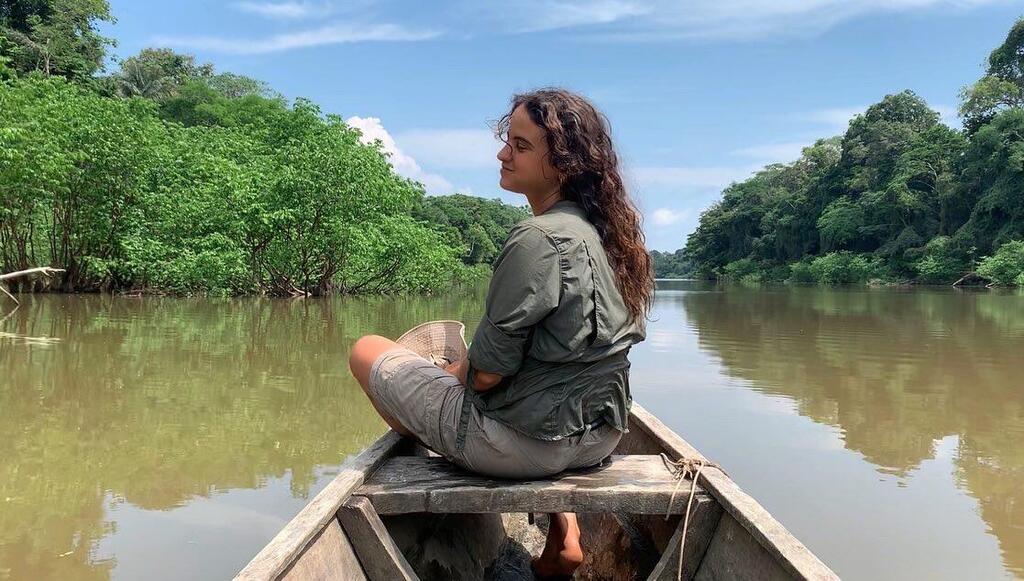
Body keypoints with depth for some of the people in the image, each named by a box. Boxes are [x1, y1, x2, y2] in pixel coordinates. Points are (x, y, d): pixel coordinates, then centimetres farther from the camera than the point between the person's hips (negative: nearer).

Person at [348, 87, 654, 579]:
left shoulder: (537, 238, -21)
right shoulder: (606, 231, 4)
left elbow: (487, 372, -19)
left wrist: (451, 372, 3)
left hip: (526, 441, -7)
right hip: (600, 436, 7)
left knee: (367, 350, 8)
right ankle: (562, 537, 27)